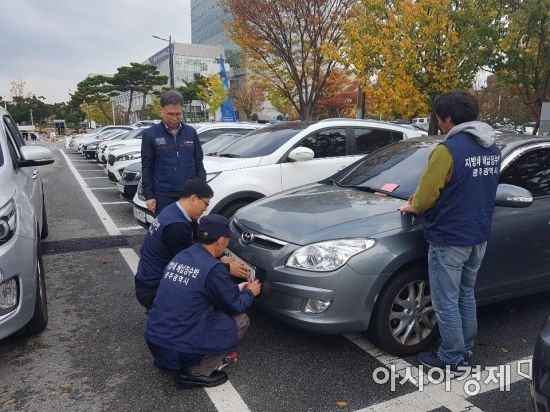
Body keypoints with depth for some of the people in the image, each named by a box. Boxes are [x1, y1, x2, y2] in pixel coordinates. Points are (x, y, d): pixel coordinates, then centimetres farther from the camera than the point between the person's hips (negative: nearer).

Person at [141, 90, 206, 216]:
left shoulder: (191, 133, 7)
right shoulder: (150, 134, 1)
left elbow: (198, 164, 11)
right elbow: (147, 168, 1)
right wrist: (149, 196, -4)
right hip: (163, 197, -2)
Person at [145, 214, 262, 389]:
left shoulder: (180, 256, 7)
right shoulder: (213, 268, -17)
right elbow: (235, 306, -3)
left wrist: (238, 289, 25)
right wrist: (250, 292, 17)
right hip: (178, 351, -8)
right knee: (241, 320, 3)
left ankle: (164, 359, 20)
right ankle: (197, 372, 1)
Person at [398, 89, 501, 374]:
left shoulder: (448, 149, -20)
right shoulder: (493, 149, 7)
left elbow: (426, 195, -16)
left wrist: (413, 206, 7)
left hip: (449, 239, -8)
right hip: (479, 237, 9)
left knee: (446, 303, 5)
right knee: (466, 296, 22)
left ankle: (451, 360, 17)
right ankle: (466, 351, 35)